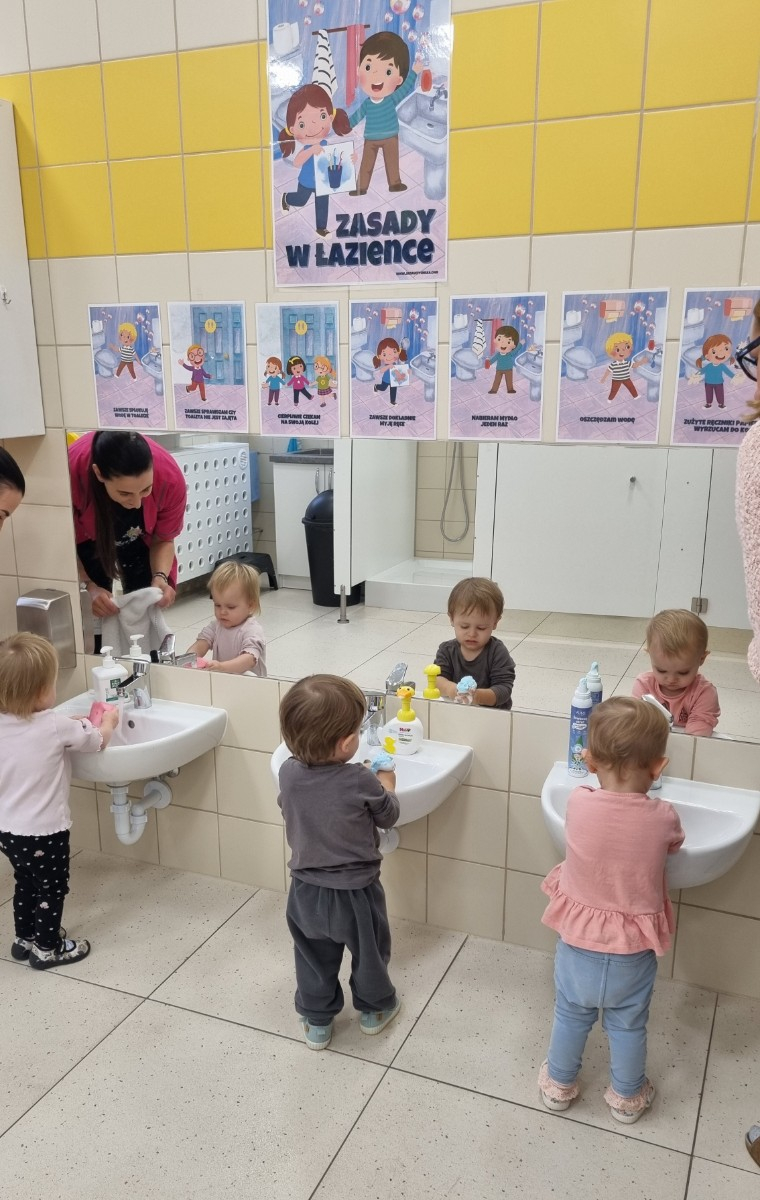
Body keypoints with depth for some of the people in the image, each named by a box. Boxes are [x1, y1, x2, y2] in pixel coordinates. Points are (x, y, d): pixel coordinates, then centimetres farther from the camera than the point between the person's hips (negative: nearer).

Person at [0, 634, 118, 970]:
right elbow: (98, 740, -6)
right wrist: (107, 722, 14)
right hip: (43, 830, -7)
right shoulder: (56, 726, -23)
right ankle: (46, 949, 27)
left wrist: (74, 724, 16)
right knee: (51, 890, 14)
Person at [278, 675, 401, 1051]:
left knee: (314, 959, 24)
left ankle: (316, 1021, 41)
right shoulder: (361, 782, -28)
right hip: (355, 891, -3)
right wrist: (386, 782, 10)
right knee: (369, 953, 24)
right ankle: (374, 1008, 46)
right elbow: (389, 815, -9)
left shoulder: (288, 773, -16)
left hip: (307, 891, 3)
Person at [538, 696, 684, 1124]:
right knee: (628, 1027, 24)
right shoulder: (663, 818, -22)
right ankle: (627, 1097, 45)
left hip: (577, 940, 0)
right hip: (633, 950, 0)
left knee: (571, 1018, 24)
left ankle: (560, 1084, 44)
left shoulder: (578, 803, -22)